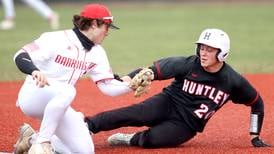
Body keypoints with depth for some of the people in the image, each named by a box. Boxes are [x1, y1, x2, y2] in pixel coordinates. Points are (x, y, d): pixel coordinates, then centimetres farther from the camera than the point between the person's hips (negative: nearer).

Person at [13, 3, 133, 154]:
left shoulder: (97, 53, 5)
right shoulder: (57, 39, -16)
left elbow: (108, 86, 3)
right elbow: (20, 56, -22)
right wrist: (35, 71, -43)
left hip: (56, 105, 7)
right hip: (32, 95, -7)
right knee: (66, 90, -38)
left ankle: (33, 139, 11)